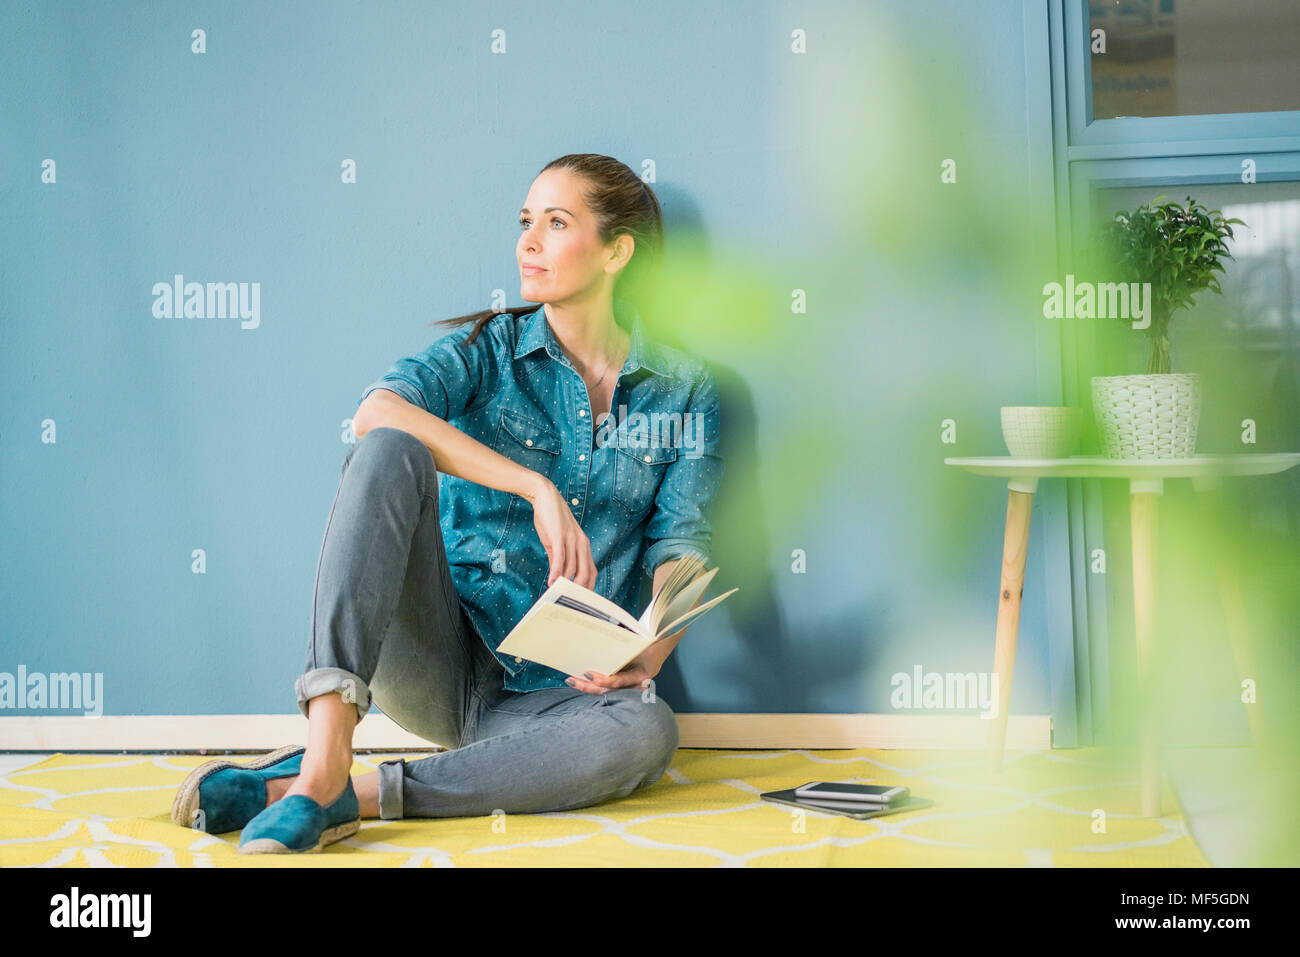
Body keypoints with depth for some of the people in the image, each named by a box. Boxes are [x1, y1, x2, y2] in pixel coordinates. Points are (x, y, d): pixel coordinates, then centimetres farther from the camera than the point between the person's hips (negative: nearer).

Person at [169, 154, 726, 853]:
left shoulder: (683, 389, 10)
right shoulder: (487, 349, 5)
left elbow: (681, 542, 1)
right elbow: (378, 411, -17)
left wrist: (649, 651, -20)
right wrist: (537, 488, -25)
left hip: (550, 690, 1)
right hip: (440, 661, 0)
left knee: (648, 733, -35)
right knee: (390, 450, -26)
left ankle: (352, 795, -29)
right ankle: (324, 761, -39)